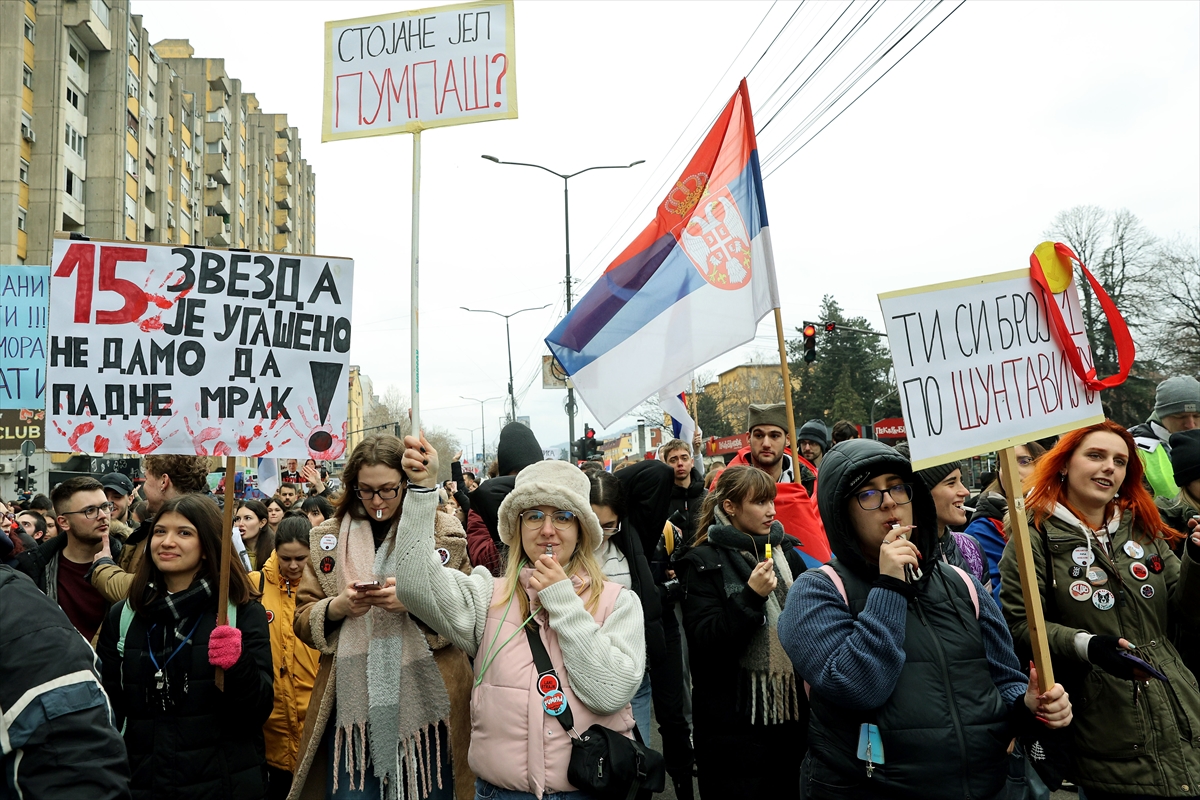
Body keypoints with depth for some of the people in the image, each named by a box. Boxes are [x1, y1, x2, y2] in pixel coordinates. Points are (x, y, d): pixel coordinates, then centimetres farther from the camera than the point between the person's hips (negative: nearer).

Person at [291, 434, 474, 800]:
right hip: (352, 699, 1)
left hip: (424, 697, -1)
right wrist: (338, 607, -12)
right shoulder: (328, 537, 7)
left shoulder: (444, 533, 0)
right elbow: (303, 620, 8)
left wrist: (413, 602, -17)